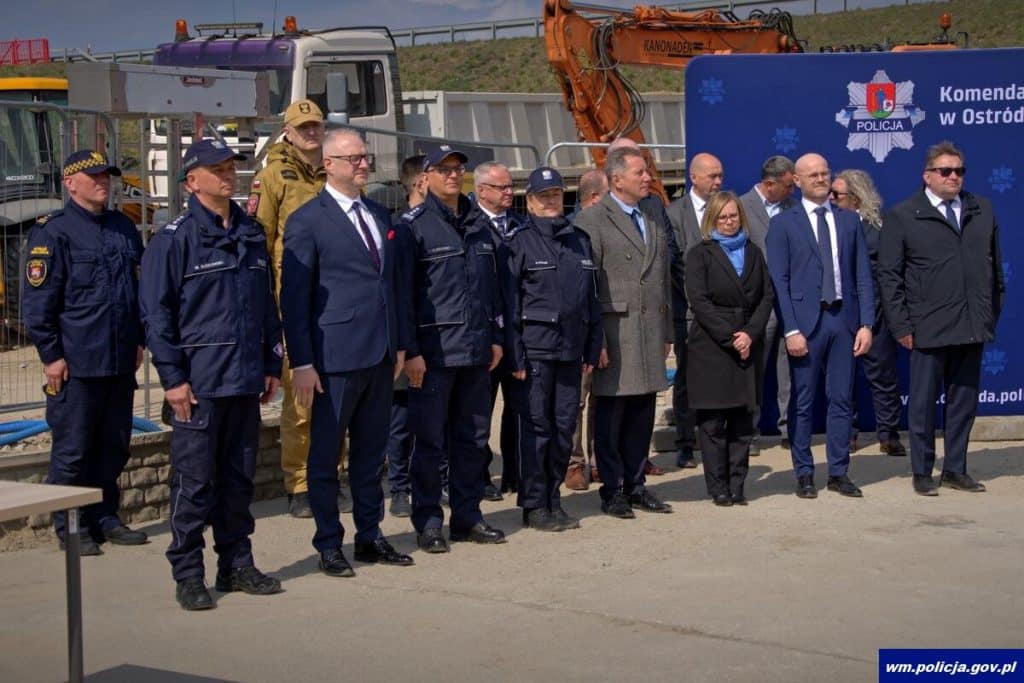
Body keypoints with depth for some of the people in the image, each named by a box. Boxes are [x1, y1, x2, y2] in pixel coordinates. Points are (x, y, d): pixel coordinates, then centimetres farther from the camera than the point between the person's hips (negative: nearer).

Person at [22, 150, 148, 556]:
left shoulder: (124, 228, 12)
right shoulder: (53, 232, -7)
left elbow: (141, 288, 20)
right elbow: (37, 301, -8)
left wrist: (138, 341, 15)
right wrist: (51, 355, -10)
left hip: (121, 360, 6)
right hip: (76, 364, -6)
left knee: (113, 445, 12)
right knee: (72, 450, 1)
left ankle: (104, 518, 23)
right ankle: (71, 528, 10)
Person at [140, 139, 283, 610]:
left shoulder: (252, 235, 13)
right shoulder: (175, 239, -5)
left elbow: (267, 304, 19)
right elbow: (155, 312, -7)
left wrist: (272, 365, 15)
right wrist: (173, 377, -11)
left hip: (246, 380, 5)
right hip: (199, 382, -5)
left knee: (239, 478, 12)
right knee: (194, 482, -1)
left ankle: (237, 565, 22)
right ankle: (187, 575, 8)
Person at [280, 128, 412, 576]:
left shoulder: (380, 216, 15)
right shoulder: (307, 221, -6)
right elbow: (293, 297, -7)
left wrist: (398, 343, 16)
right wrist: (301, 362, -12)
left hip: (379, 355, 7)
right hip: (336, 356, -6)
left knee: (371, 452, 13)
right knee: (325, 455, 3)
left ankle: (370, 537, 23)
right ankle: (329, 545, 12)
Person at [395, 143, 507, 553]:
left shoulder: (479, 227, 14)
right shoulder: (412, 227, -5)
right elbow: (403, 293, -9)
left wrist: (496, 337, 12)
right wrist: (410, 351, -13)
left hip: (477, 350, 6)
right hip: (434, 351, -6)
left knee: (473, 437, 11)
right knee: (430, 440, 0)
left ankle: (467, 516, 20)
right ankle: (428, 523, 8)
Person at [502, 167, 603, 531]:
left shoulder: (579, 240, 14)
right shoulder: (519, 241, -2)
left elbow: (592, 297, 16)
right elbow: (509, 301, -6)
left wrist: (592, 349, 11)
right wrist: (514, 354, -12)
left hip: (570, 350, 5)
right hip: (536, 347, -5)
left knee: (564, 426, 8)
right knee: (536, 426, -2)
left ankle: (553, 501, 19)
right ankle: (534, 506, 7)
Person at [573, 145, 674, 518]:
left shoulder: (654, 222, 18)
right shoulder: (591, 220, -5)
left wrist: (666, 333, 16)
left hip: (650, 333, 6)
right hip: (615, 332, -6)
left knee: (642, 414, 9)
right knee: (610, 414, 0)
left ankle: (635, 484, 18)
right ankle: (612, 490, 8)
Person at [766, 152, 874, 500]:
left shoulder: (849, 220, 11)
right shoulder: (783, 223, 2)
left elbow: (863, 276, 9)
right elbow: (779, 281, -3)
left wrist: (866, 324, 0)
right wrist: (790, 330, -11)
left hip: (844, 318, 3)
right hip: (805, 320, -3)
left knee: (841, 400, 6)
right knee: (803, 402, 3)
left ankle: (839, 472, 15)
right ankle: (804, 473, 11)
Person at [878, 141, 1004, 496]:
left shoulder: (983, 210, 11)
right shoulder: (902, 216, -1)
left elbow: (996, 266, 14)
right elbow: (889, 275, -2)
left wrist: (993, 313, 9)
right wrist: (902, 326, -6)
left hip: (973, 326, 4)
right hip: (929, 329, -4)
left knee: (964, 400, 10)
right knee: (923, 401, 3)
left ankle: (955, 469, 21)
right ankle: (922, 473, 13)